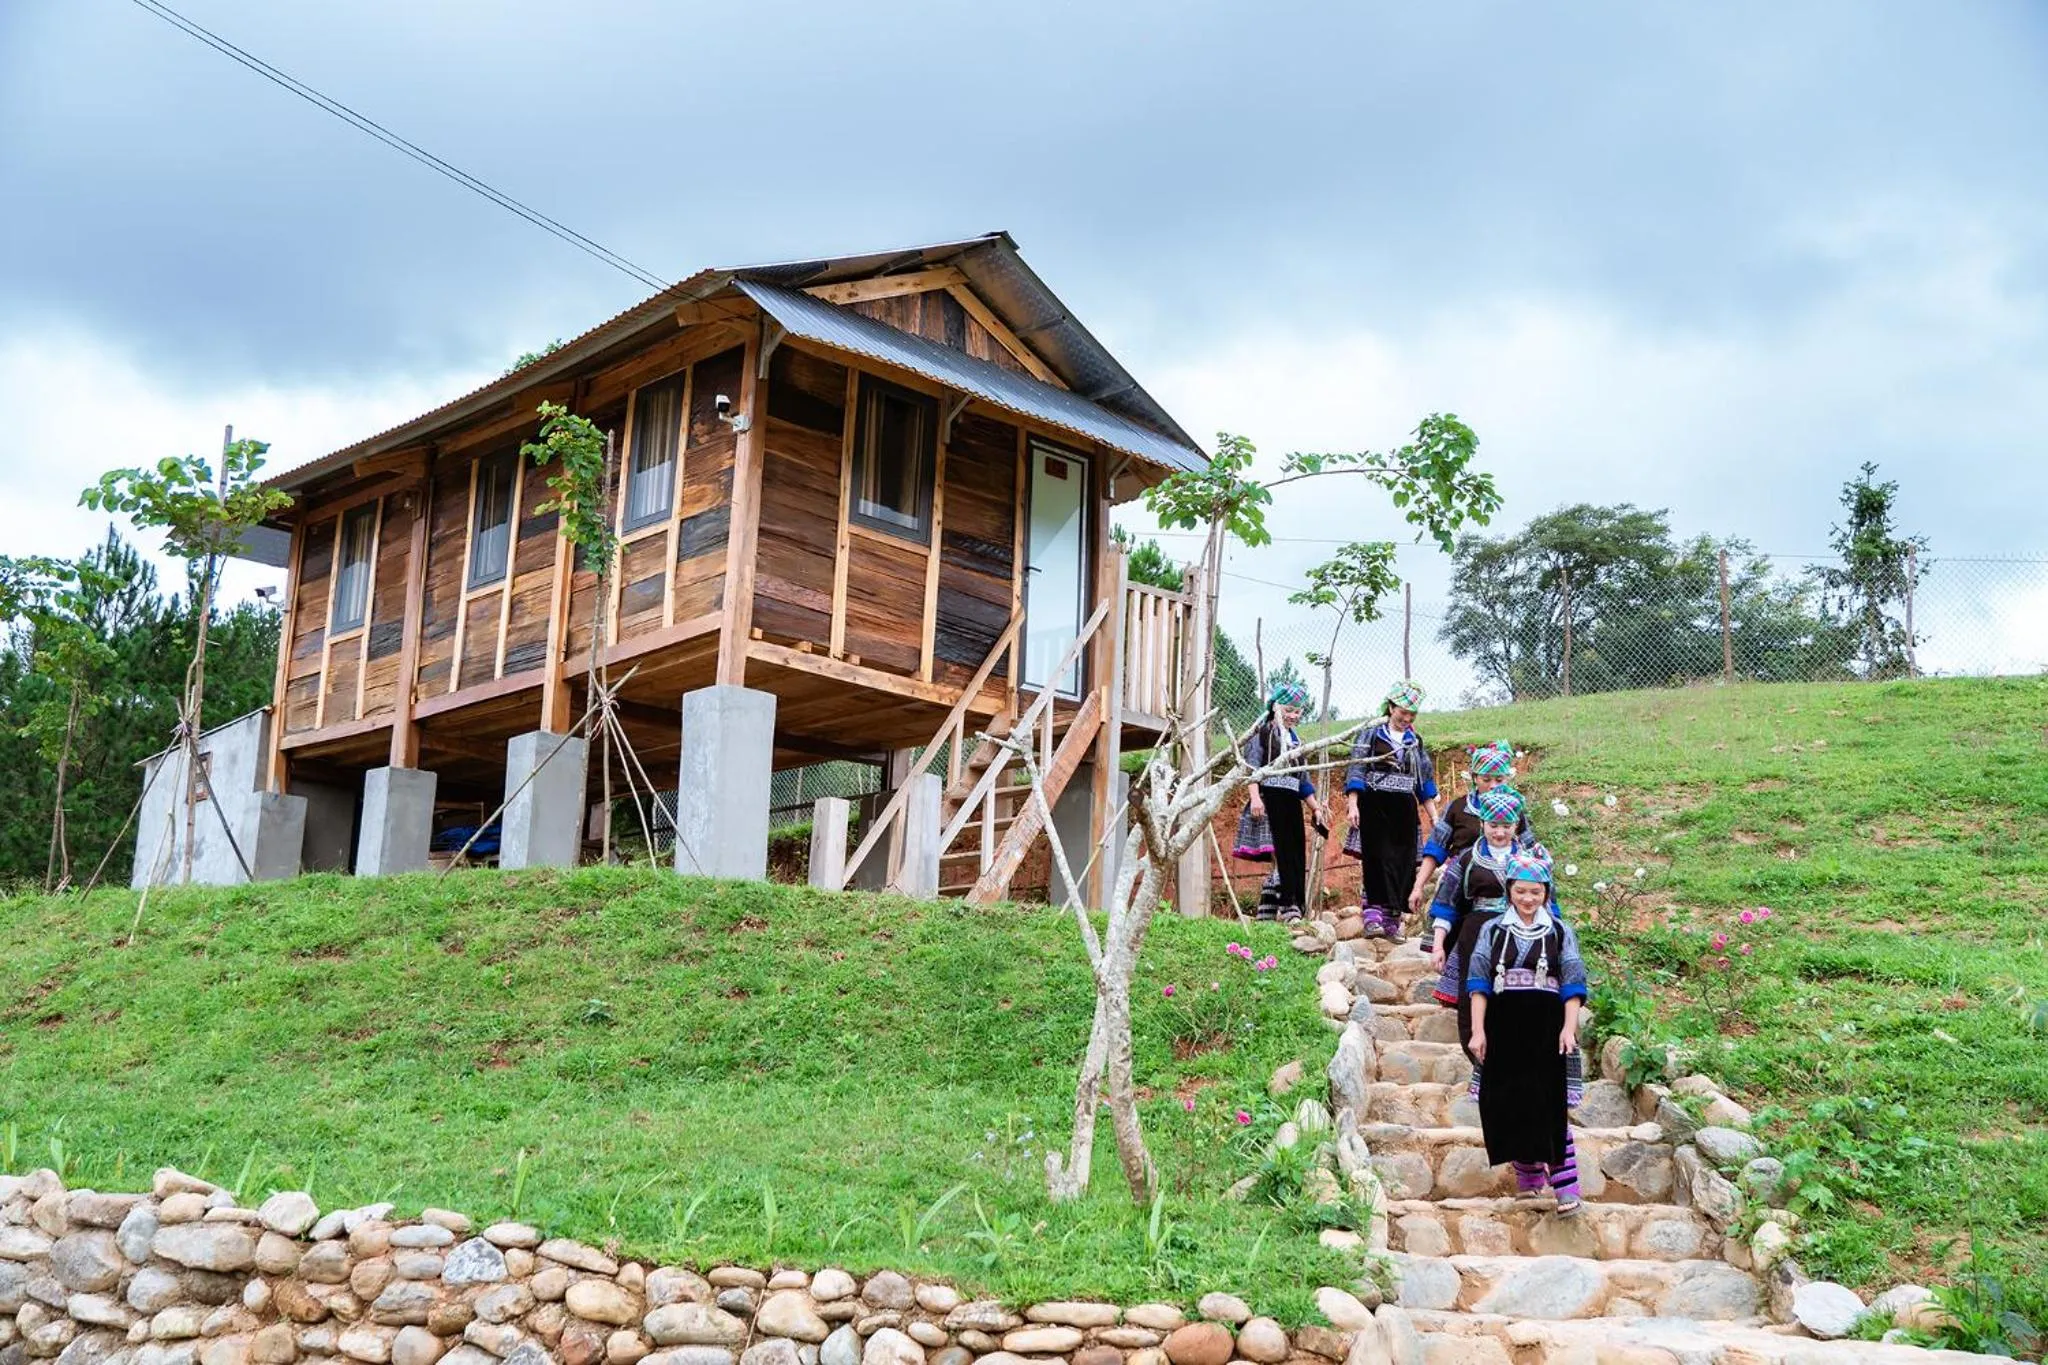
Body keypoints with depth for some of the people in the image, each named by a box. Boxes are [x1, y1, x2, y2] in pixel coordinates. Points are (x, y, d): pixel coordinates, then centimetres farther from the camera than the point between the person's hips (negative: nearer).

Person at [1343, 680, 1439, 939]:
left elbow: (1424, 781, 19)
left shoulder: (1415, 742, 16)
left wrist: (1434, 816, 14)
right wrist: (1353, 805, -13)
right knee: (1377, 861, -12)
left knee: (1403, 865, 1)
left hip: (1404, 810, 5)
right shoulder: (1371, 733, 2)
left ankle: (1391, 921, 7)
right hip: (1374, 807, -5)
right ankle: (1372, 917, -14)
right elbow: (1356, 770, -3)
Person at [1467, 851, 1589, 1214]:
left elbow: (1572, 984, 2)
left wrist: (1569, 1027, -11)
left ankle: (1565, 1185, -7)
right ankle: (1527, 1171, 20)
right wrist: (1478, 1030, -4)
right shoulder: (1493, 930, 7)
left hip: (1546, 1028, -2)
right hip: (1504, 1027, 2)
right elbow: (1479, 981, 3)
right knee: (1508, 1103, 4)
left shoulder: (1560, 932, 6)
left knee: (1550, 1104, -7)